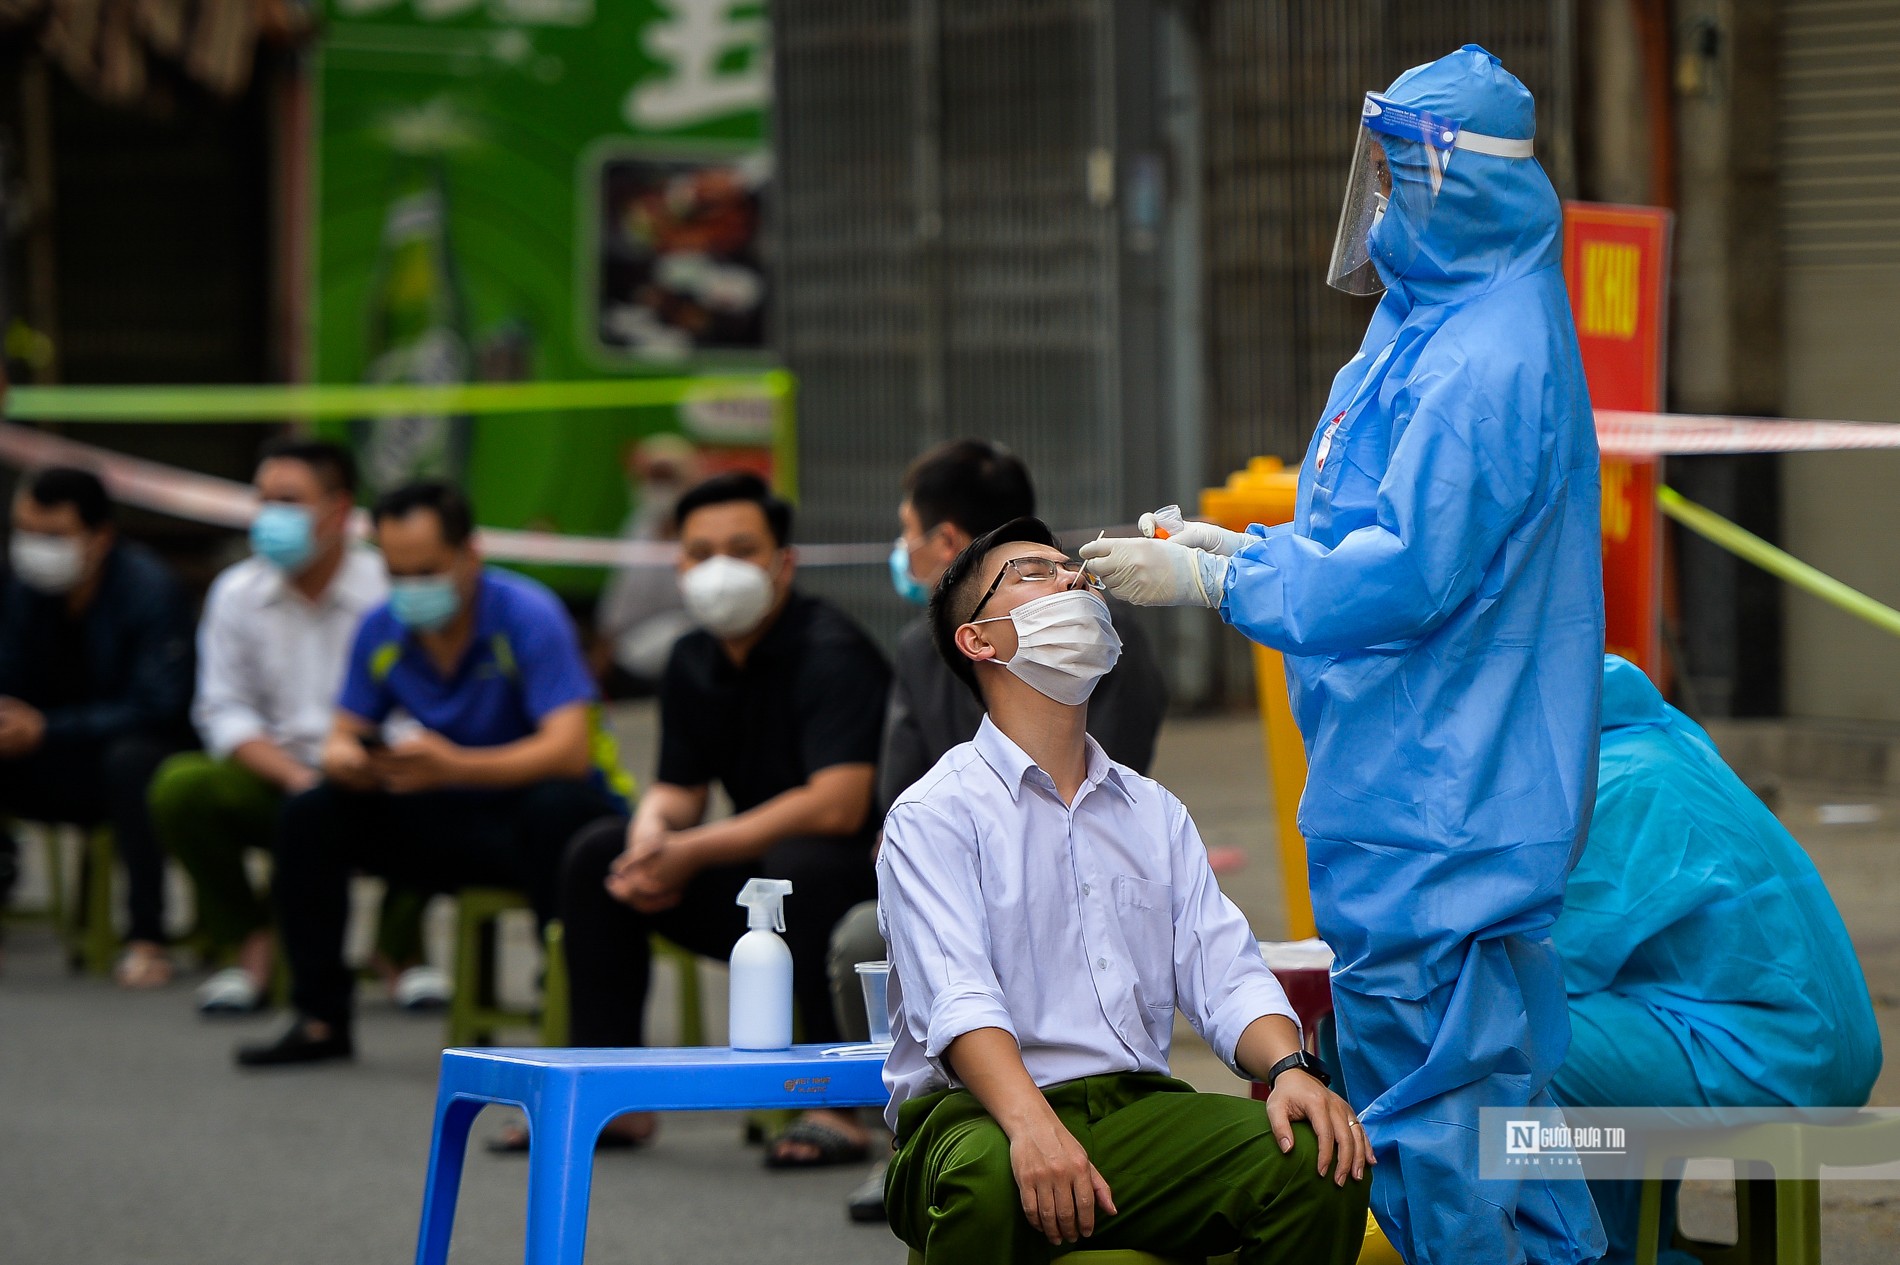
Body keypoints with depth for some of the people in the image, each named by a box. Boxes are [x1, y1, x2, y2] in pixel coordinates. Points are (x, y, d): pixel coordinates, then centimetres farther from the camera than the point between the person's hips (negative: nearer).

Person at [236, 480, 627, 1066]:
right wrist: (344, 758, -22)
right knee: (312, 814, -10)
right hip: (451, 821, 6)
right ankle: (320, 1020, -2)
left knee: (559, 809, -40)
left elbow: (569, 752, -30)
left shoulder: (528, 616, -20)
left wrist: (454, 767, -43)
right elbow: (346, 732, 5)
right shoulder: (381, 631, -2)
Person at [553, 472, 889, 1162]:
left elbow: (838, 805, -29)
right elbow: (679, 788, 13)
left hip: (859, 879, -8)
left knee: (800, 865, -38)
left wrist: (693, 853, -25)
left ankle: (840, 1106, -32)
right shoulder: (694, 663, 6)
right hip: (754, 896, 8)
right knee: (597, 852, -3)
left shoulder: (830, 653, -19)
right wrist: (652, 830, -14)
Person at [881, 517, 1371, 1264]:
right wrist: (1032, 1126, -33)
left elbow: (1223, 972, 9)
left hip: (1138, 1111, 5)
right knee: (987, 1181, -40)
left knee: (1319, 1163, -23)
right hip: (978, 1116, -5)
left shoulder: (1156, 814, 21)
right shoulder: (934, 816, 1)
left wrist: (1290, 1067, -13)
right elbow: (956, 998, -15)